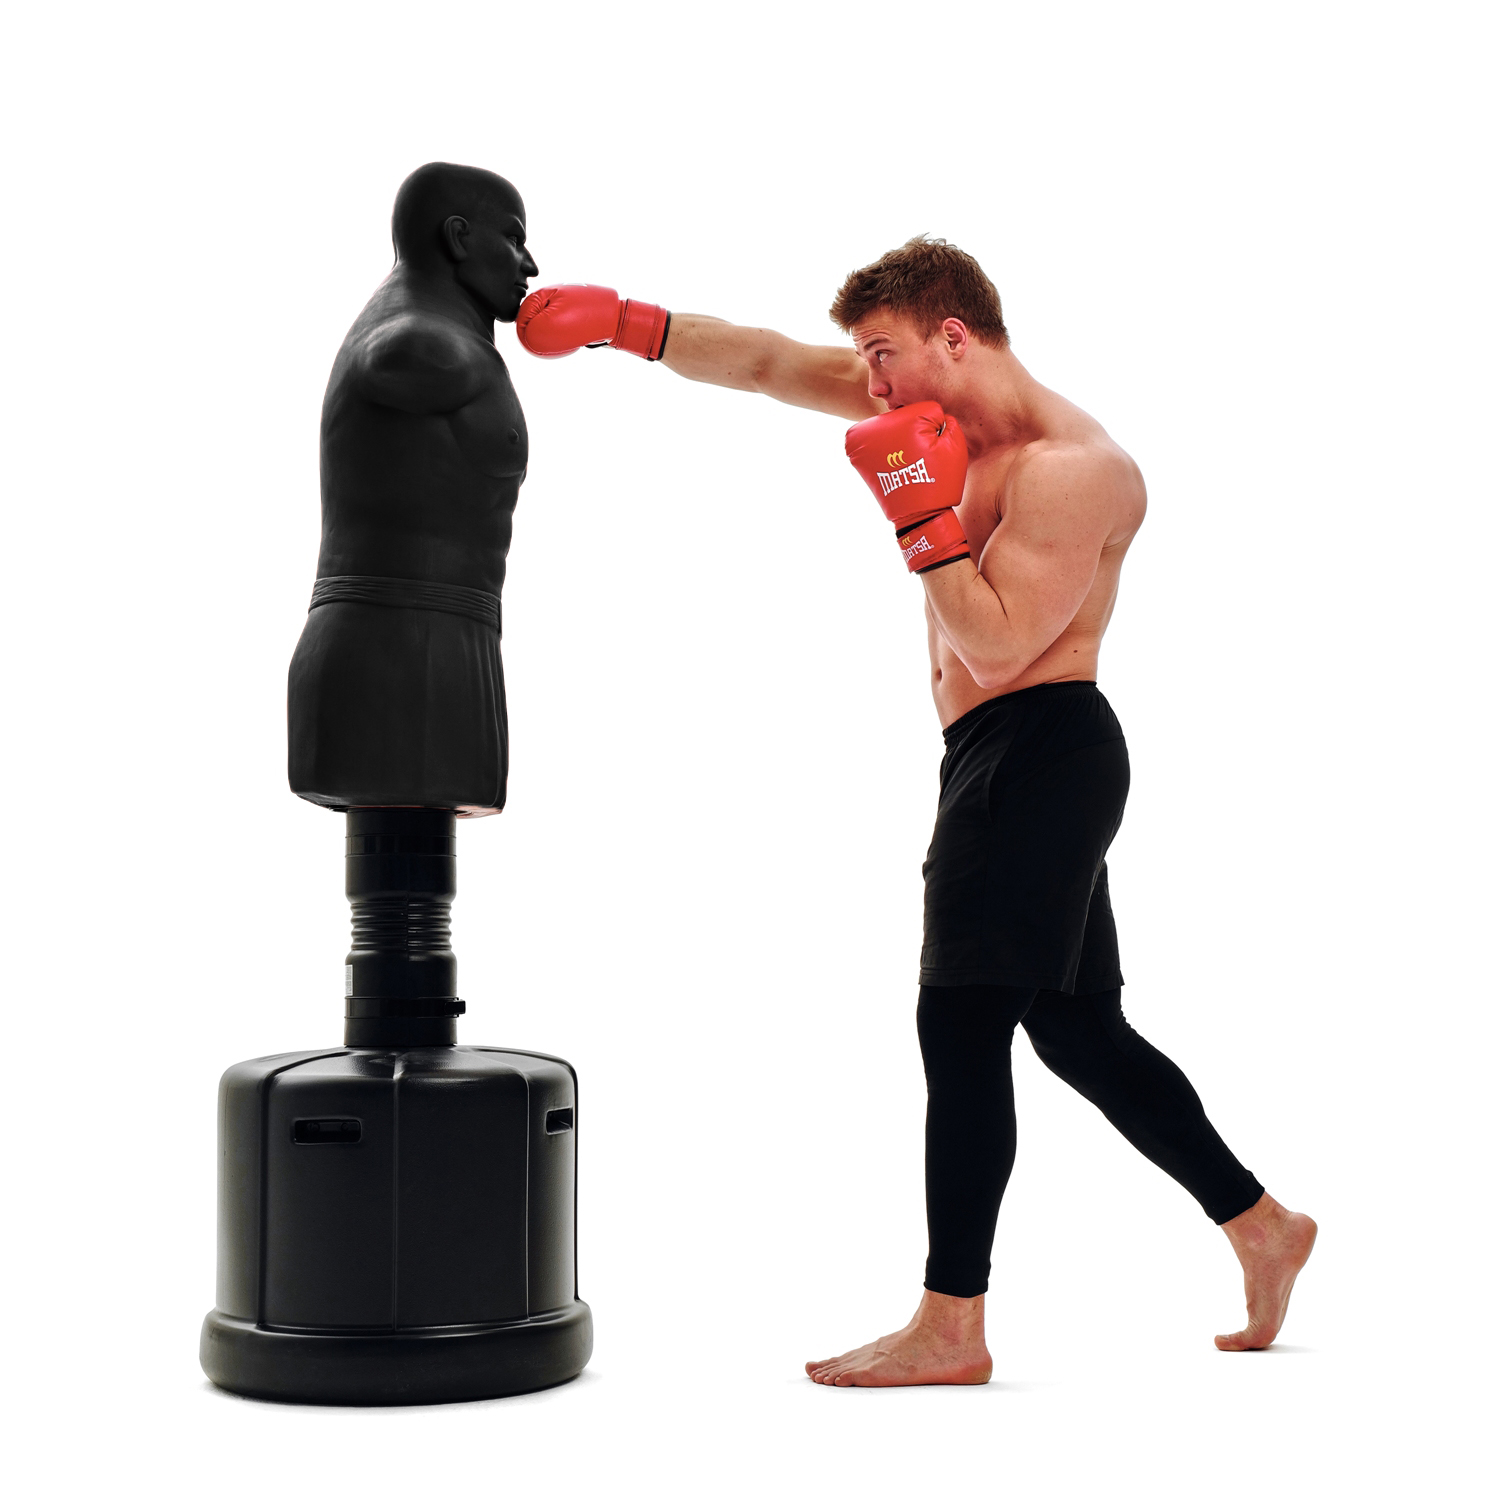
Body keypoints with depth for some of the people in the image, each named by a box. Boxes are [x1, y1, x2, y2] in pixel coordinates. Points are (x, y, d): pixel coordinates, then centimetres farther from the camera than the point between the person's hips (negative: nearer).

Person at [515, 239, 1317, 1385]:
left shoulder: (1074, 469, -16)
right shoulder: (935, 407, 11)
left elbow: (997, 646, -22)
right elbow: (764, 363, 12)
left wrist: (920, 512, -19)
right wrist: (630, 325, 4)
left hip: (1041, 750, -10)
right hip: (1001, 761, 10)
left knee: (961, 1022, -9)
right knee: (1077, 1029, 14)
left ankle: (951, 1329, -2)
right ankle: (1263, 1227, 26)